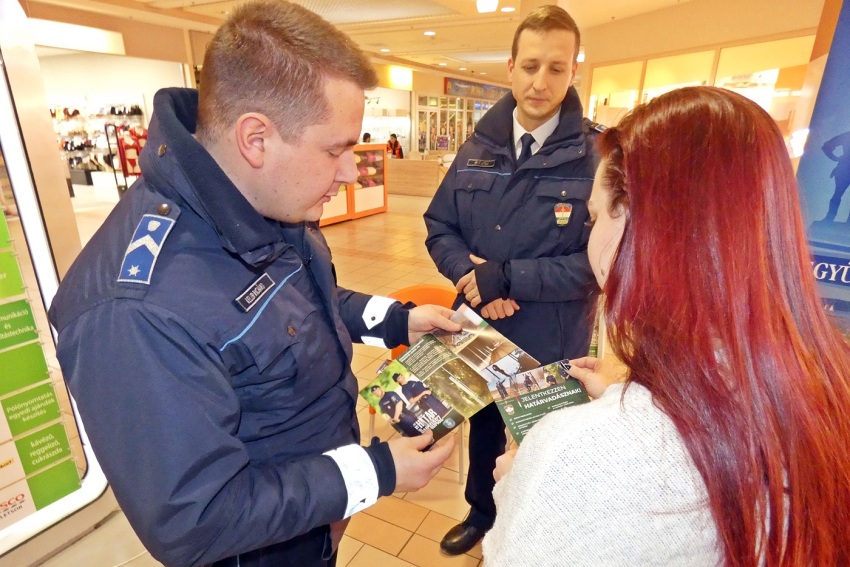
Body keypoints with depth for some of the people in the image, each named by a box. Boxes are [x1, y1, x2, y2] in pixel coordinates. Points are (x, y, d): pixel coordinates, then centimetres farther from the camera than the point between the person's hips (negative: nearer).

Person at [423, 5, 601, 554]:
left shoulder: (598, 156, -16)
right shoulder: (478, 148, -1)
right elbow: (439, 226, 3)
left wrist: (508, 277, -25)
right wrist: (468, 273, -17)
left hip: (552, 344, -4)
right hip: (478, 332, 5)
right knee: (483, 430, 27)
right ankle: (482, 511, 56)